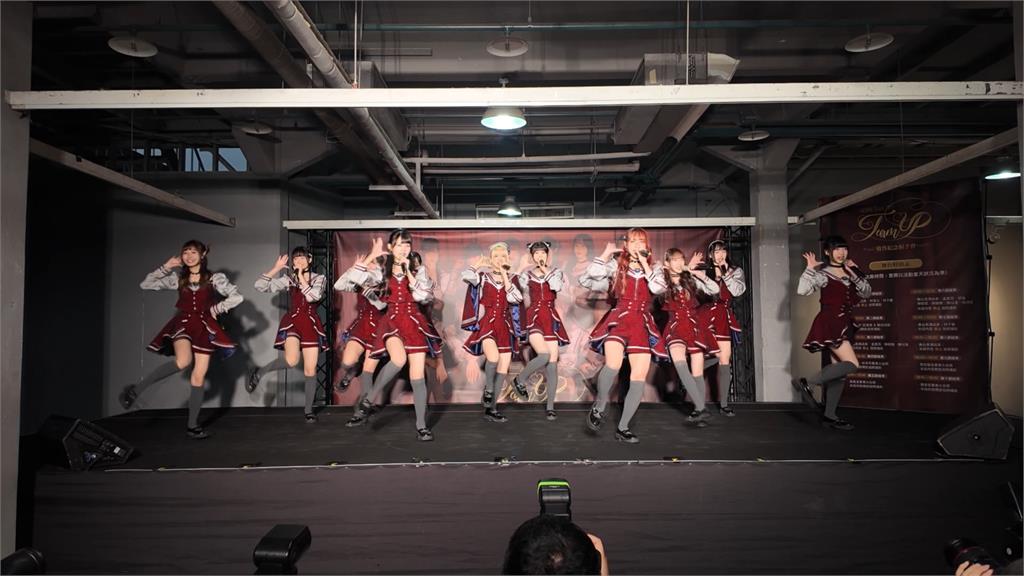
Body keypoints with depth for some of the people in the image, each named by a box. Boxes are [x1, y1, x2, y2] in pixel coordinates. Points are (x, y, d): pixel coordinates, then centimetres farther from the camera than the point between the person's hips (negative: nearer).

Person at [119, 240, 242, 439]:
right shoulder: (177, 278, 6)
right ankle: (135, 390, -20)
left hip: (204, 328, 0)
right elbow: (145, 285, 8)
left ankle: (192, 425, 9)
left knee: (199, 377, 0)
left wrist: (216, 309, -6)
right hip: (182, 324, 0)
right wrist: (166, 267, 2)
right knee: (183, 361, -33)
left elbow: (237, 297, -8)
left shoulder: (214, 278, -1)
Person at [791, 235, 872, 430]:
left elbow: (866, 293, 7)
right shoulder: (823, 274, -9)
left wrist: (854, 273, -4)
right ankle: (806, 383, -12)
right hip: (830, 324, -8)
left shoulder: (850, 272, 13)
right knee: (852, 364, -18)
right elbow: (802, 290, -23)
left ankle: (829, 415, 13)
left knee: (840, 370, 7)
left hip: (844, 324, 8)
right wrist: (810, 269, -21)